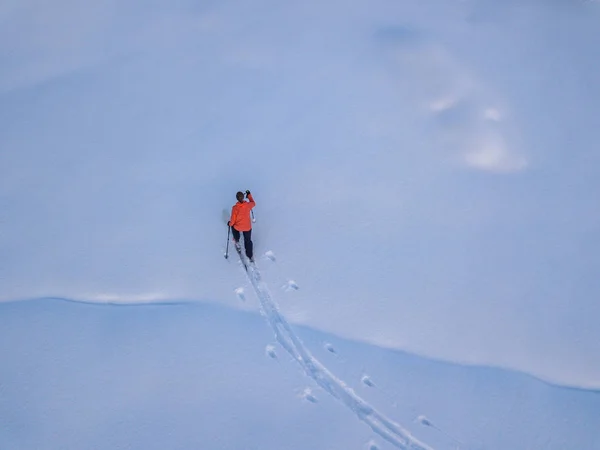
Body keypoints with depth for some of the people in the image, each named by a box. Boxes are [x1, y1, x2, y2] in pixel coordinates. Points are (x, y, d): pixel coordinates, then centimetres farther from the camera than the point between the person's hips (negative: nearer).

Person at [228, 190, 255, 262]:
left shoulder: (235, 208, -26)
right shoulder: (248, 205, -21)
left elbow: (233, 220, -16)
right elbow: (253, 203, 6)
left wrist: (230, 224, 6)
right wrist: (249, 195, 18)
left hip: (238, 227, -1)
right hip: (247, 227, 1)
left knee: (233, 226, 36)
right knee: (248, 240, 22)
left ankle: (237, 241, 50)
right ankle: (250, 256, 28)